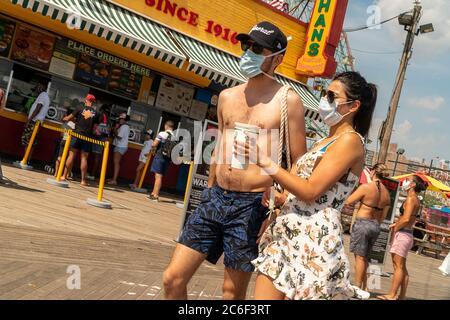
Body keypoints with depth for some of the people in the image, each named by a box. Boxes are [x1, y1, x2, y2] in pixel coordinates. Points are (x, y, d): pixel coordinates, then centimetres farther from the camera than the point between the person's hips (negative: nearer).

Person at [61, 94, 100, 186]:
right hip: (87, 137, 1)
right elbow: (95, 127, 4)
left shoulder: (80, 108, 2)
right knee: (84, 158, 2)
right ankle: (83, 180, 1)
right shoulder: (95, 113, 6)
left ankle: (64, 176, 4)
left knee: (71, 155, 3)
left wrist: (64, 119, 27)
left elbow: (69, 118, 8)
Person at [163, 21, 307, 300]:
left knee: (233, 293, 6)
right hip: (215, 198, 5)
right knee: (173, 279, 3)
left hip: (252, 206, -5)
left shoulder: (287, 100, -5)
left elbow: (299, 164, -4)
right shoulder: (227, 96, 11)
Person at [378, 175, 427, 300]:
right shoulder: (416, 200, 16)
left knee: (398, 266, -8)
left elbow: (406, 219, -21)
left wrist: (395, 229, -8)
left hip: (402, 234, -10)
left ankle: (392, 295, -6)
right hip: (407, 234, 10)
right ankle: (402, 296, 18)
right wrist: (396, 224, 8)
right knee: (402, 267, 13)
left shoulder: (410, 198, -13)